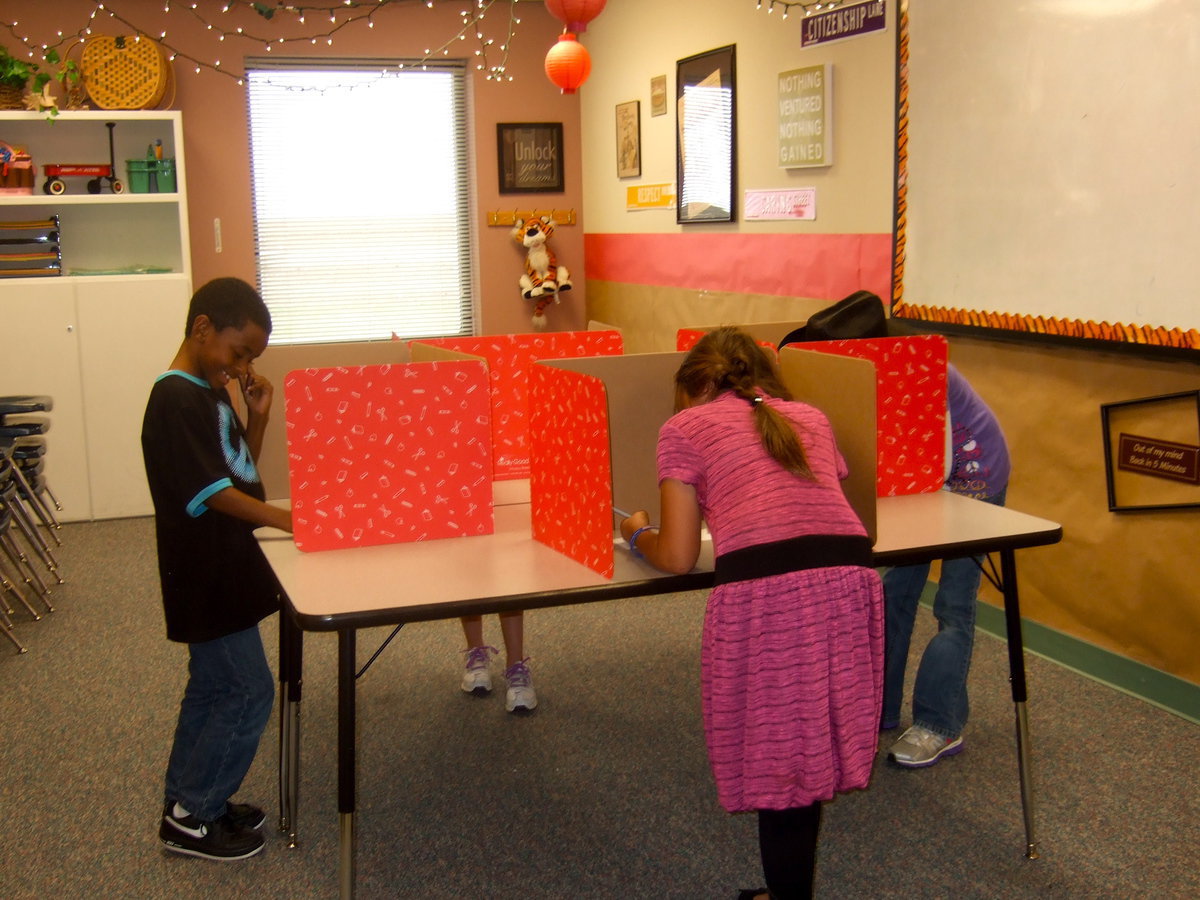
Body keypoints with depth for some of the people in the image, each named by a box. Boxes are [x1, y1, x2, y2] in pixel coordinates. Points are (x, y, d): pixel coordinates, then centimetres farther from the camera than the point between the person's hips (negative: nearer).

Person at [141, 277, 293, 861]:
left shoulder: (211, 394, 10)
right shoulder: (176, 400, -19)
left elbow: (240, 471, 15)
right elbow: (212, 492, -24)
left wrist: (257, 418, 1)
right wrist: (291, 521, -27)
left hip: (222, 570, 10)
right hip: (206, 575, -10)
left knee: (214, 687, 18)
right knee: (249, 692, -4)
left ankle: (188, 801, 32)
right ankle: (189, 818, 9)